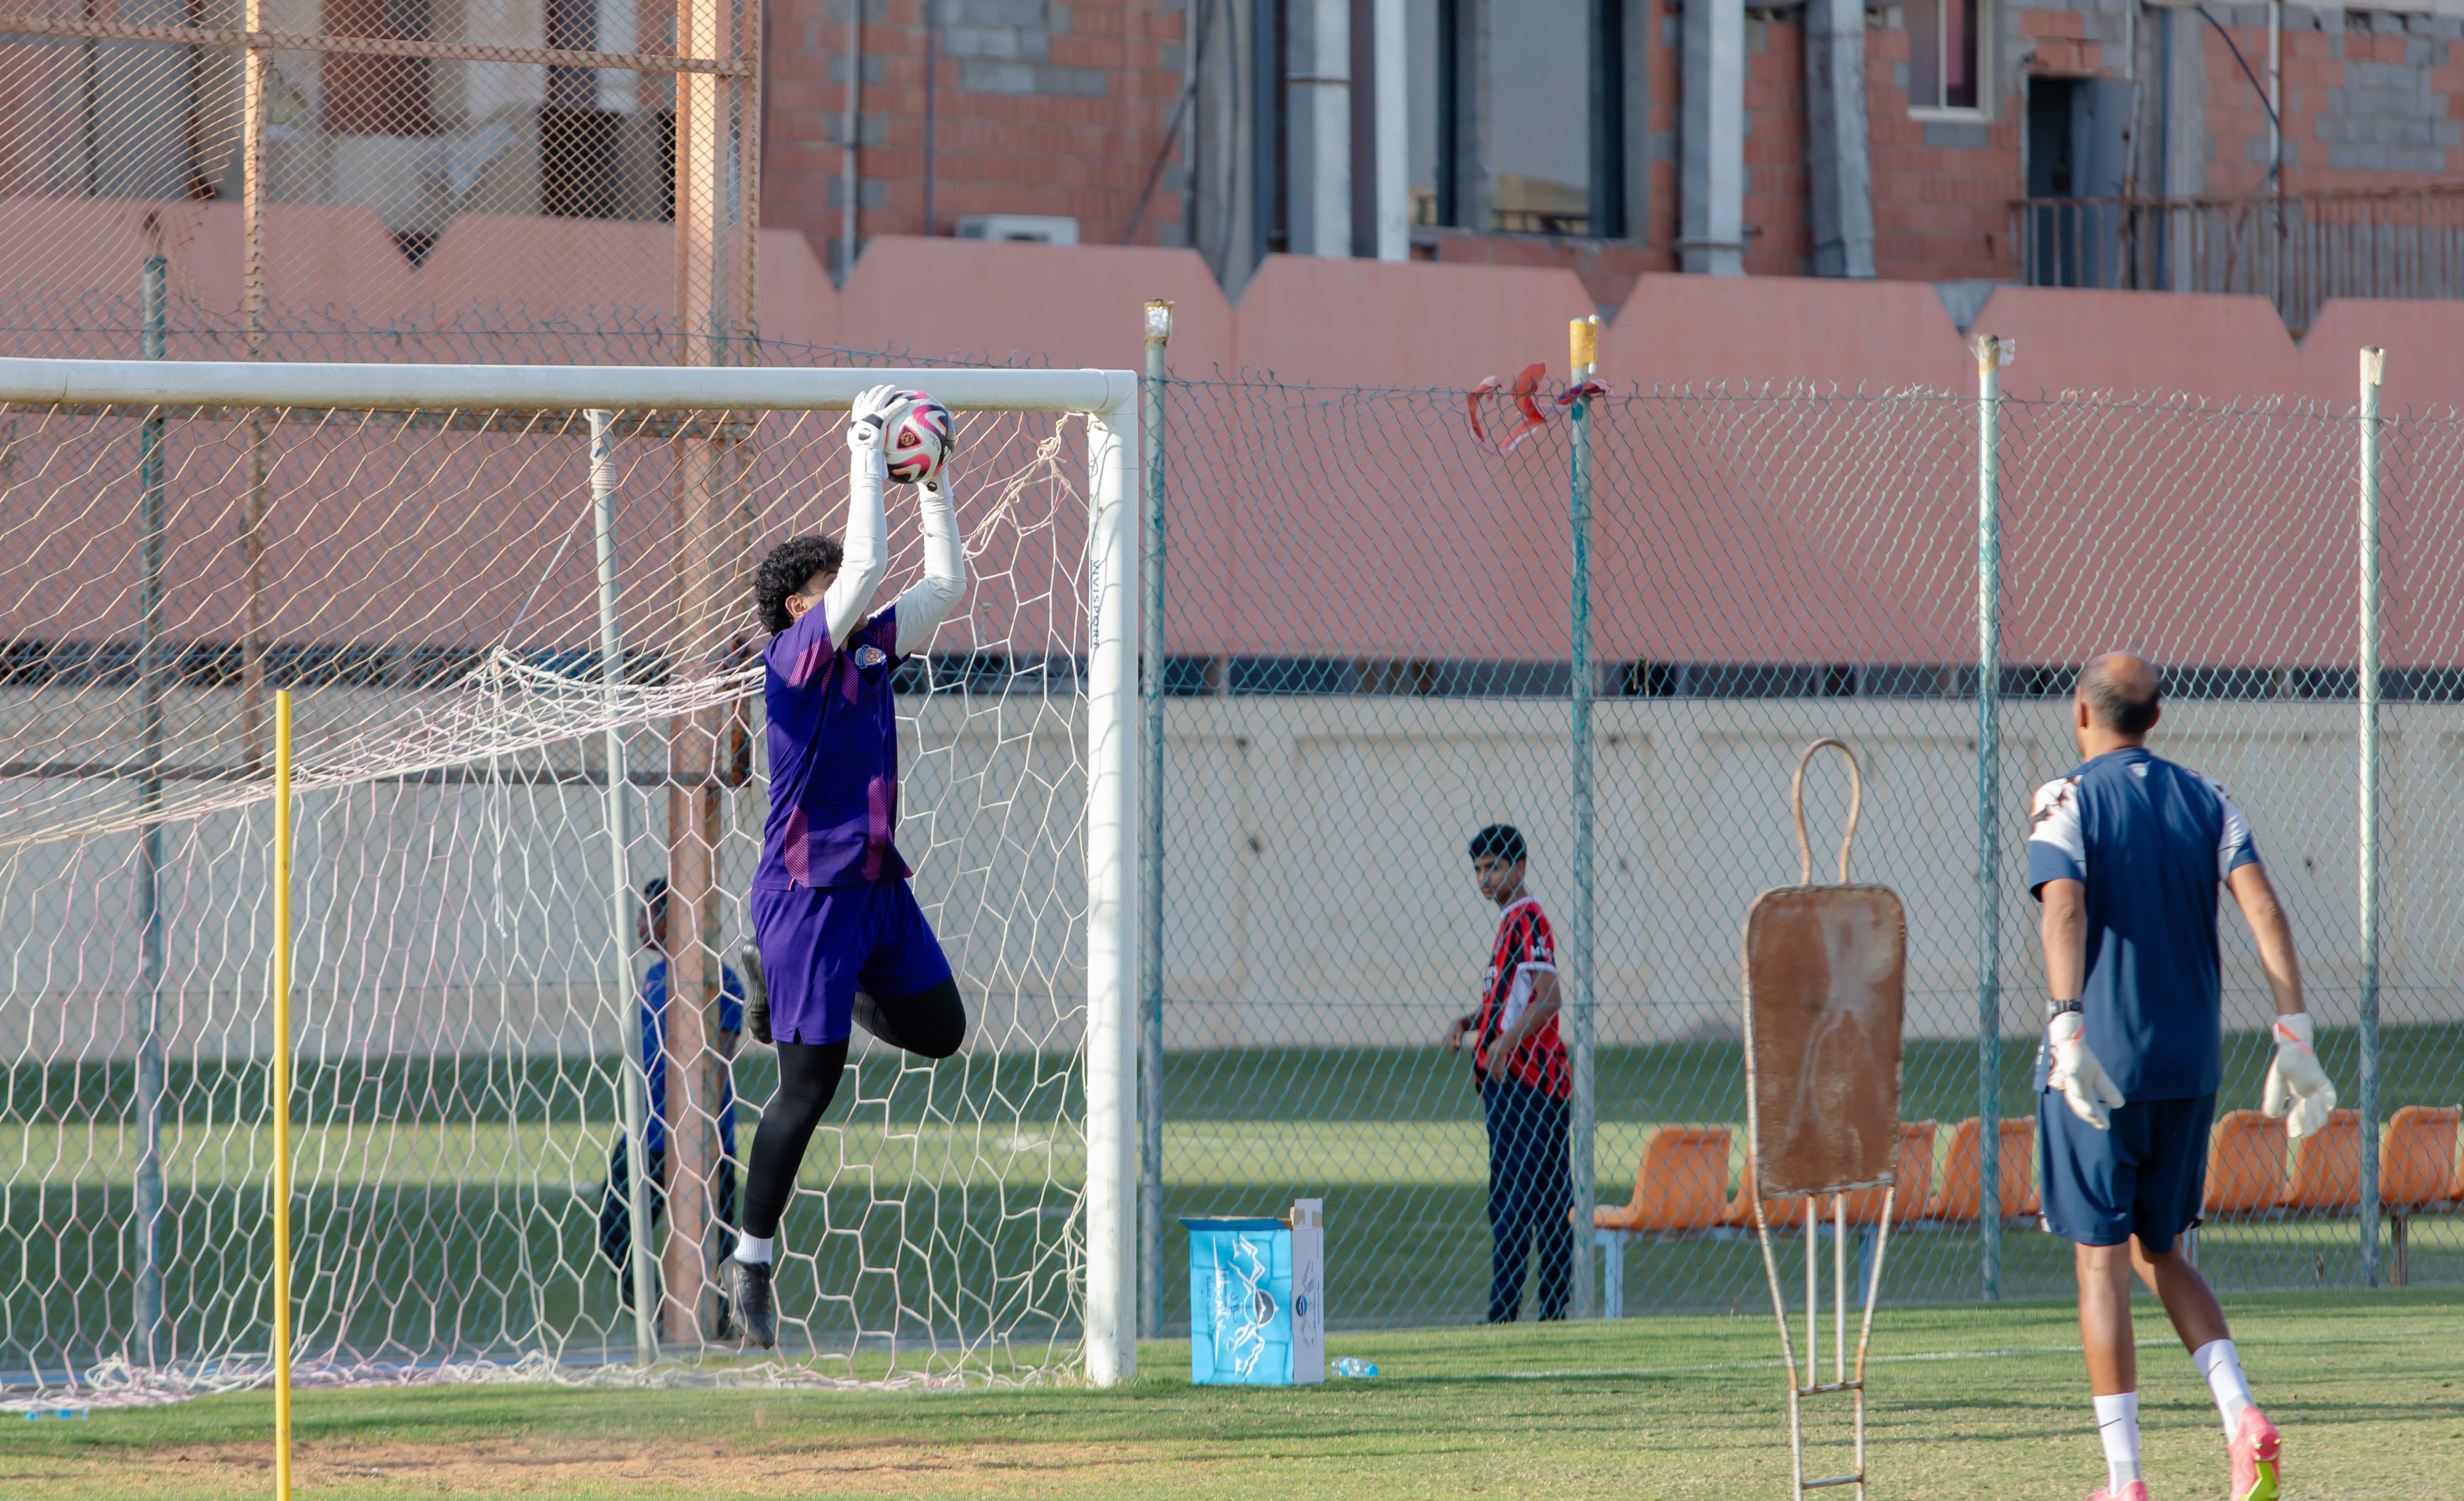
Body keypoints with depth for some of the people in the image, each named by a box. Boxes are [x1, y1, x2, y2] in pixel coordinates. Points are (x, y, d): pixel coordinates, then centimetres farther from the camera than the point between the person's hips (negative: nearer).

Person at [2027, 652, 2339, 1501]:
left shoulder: (2066, 804, -5)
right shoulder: (2208, 804, 8)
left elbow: (2065, 910, -22)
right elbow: (2263, 909, -4)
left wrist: (2068, 1032, -33)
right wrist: (2293, 1040, -8)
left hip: (2096, 1065, -5)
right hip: (2189, 1067, 5)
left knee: (2101, 1264, 2)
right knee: (2159, 1253, 18)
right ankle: (2242, 1419, -4)